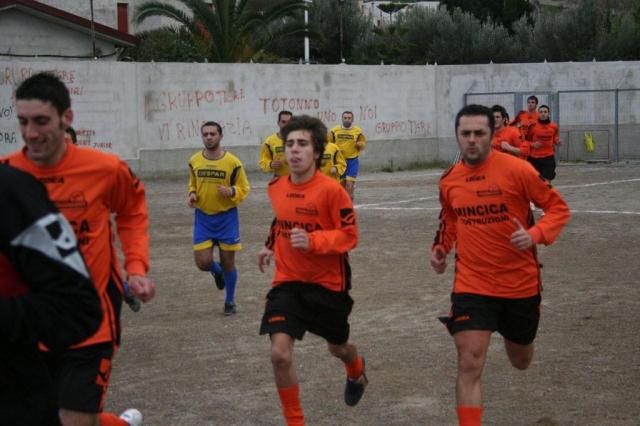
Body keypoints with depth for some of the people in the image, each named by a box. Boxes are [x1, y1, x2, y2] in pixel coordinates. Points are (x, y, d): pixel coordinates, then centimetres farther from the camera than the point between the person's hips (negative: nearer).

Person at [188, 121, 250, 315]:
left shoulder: (232, 162, -10)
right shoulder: (194, 161, -1)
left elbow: (244, 188, -1)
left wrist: (231, 192, -22)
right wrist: (192, 194, -5)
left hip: (226, 217, -2)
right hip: (203, 217, 2)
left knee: (228, 262, 6)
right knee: (203, 262, -7)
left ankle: (230, 301, 27)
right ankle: (217, 272, 30)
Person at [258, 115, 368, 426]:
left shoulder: (331, 190, -19)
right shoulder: (276, 188, -1)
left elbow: (350, 235, -19)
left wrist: (312, 241, -32)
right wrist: (271, 246, 7)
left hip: (328, 284, -2)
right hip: (288, 282, 3)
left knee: (337, 348, 21)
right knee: (280, 354, -16)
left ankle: (357, 371, 61)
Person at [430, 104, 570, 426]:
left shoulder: (517, 169, -14)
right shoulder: (449, 180, -1)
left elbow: (558, 207, -8)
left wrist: (535, 234, -25)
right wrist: (441, 248, 1)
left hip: (521, 284, -1)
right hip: (472, 285, 1)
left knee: (521, 362, 22)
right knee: (469, 365, -15)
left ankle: (513, 334, 60)